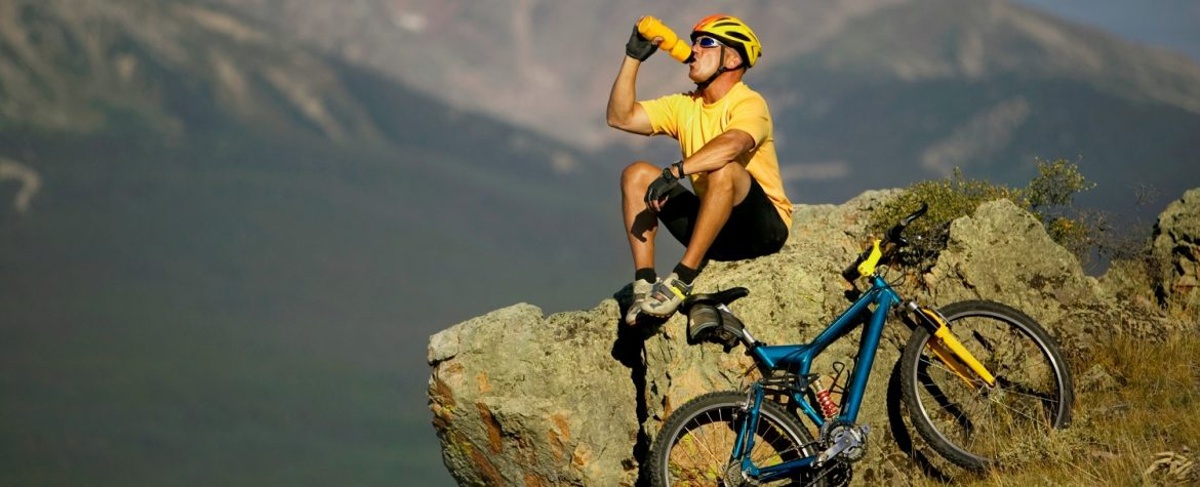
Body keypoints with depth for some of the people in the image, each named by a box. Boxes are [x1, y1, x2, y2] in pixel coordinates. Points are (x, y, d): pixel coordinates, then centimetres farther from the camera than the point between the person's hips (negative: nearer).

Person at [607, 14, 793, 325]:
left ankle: (681, 280, -33)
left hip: (764, 228, -7)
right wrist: (633, 57, -4)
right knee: (636, 174, -5)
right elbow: (620, 117, 1)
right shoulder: (685, 106, 9)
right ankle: (644, 284, -15)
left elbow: (731, 144, -35)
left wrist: (674, 172, -44)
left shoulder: (748, 103, -12)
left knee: (722, 169, -35)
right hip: (716, 229, 7)